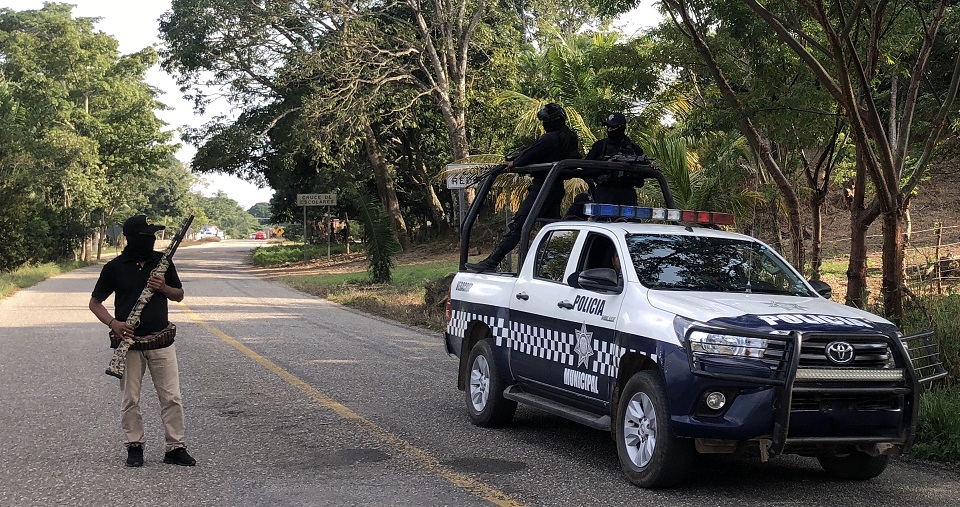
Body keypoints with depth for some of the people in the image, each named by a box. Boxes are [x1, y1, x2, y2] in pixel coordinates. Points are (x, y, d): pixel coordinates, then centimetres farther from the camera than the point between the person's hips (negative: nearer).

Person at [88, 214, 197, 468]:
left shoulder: (162, 261, 4)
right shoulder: (115, 267, -2)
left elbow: (179, 295, 14)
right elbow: (95, 302, 5)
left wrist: (163, 287, -8)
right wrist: (113, 323, -13)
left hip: (161, 340, 2)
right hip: (129, 342, -2)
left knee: (172, 397, 0)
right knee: (130, 399, 5)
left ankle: (175, 448, 7)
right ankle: (134, 447, 18)